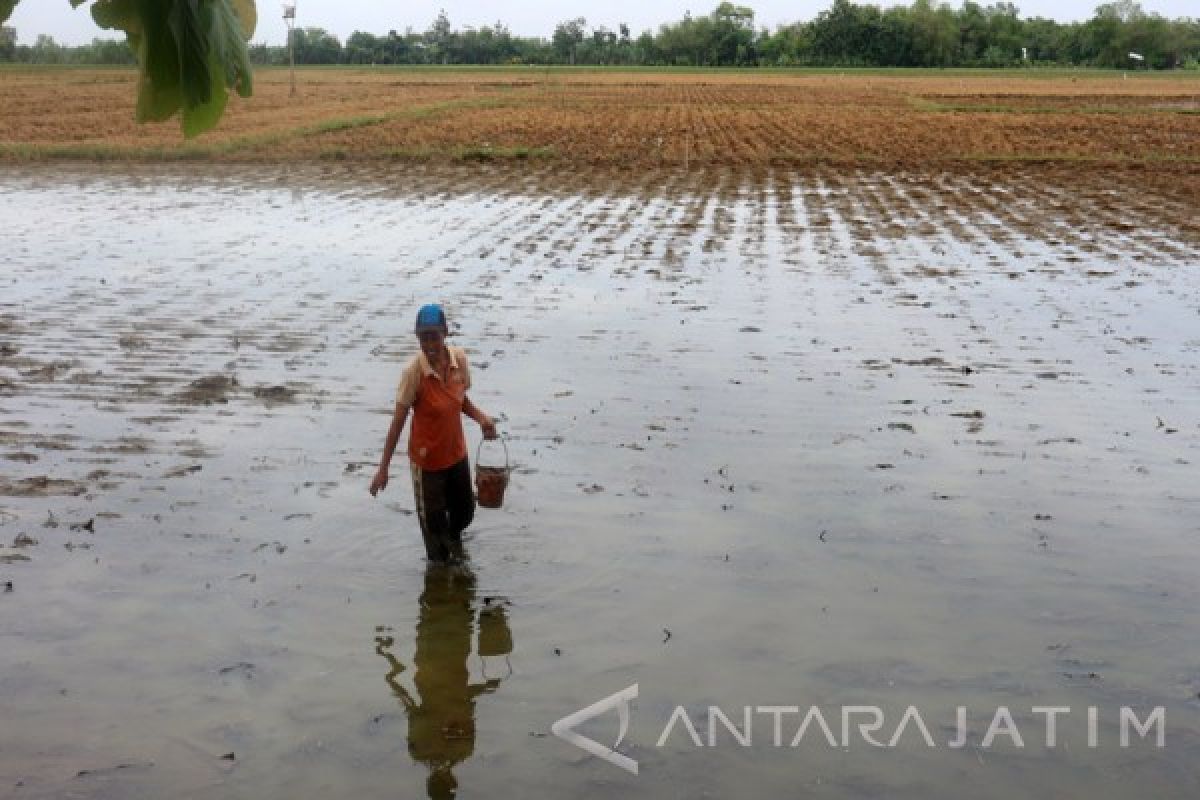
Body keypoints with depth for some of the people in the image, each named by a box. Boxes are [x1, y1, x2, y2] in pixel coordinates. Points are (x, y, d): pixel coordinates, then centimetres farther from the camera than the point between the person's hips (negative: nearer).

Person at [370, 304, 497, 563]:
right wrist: (383, 468, -18)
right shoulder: (414, 371, -26)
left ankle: (453, 537, 58)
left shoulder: (459, 358, -13)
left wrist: (481, 417, -14)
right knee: (433, 522, 13)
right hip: (427, 460, -5)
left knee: (464, 513, 24)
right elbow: (398, 421, -19)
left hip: (457, 453, 5)